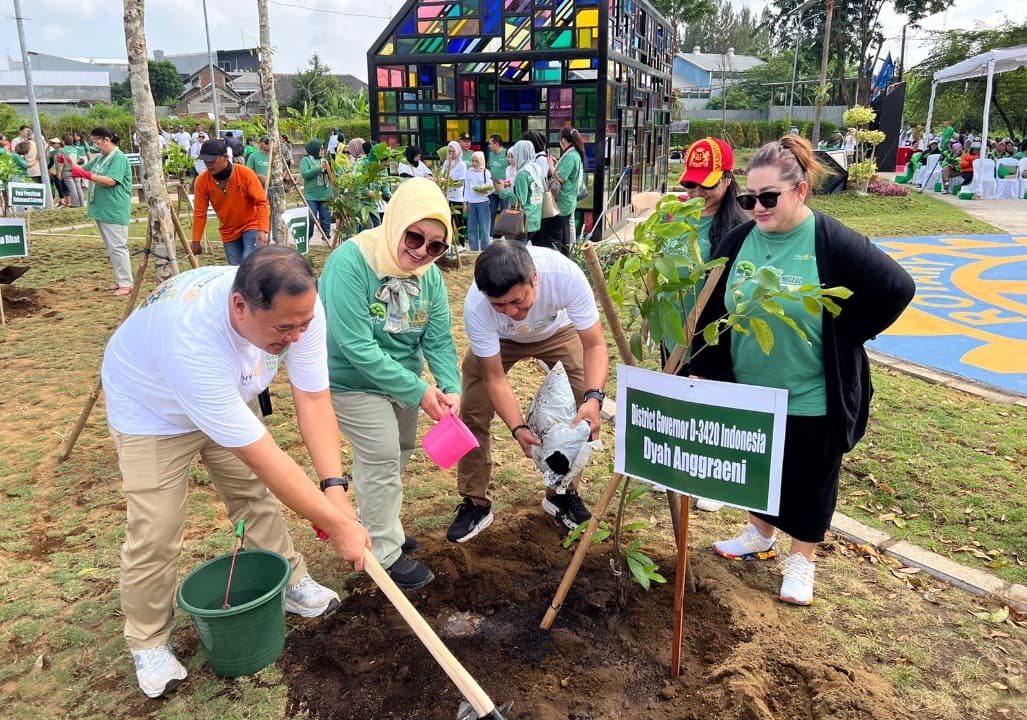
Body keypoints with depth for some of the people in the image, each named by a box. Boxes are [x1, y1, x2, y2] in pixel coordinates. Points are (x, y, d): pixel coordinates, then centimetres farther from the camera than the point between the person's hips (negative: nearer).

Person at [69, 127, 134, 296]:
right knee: (111, 248, 13)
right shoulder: (100, 158, 16)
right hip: (101, 210, 9)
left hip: (114, 211, -9)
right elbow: (83, 169, 19)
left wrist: (85, 175, -24)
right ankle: (120, 280, 20)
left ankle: (126, 283, -6)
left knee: (117, 247, -9)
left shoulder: (119, 158, -11)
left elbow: (110, 181, -21)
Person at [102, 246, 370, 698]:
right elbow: (264, 458, -42)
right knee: (155, 534, -4)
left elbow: (313, 400, -23)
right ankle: (148, 642, 19)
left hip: (228, 398, 5)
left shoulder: (298, 308, -30)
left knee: (257, 494, 11)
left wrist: (335, 489, -32)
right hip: (153, 410, -5)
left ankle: (289, 584, 33)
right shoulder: (192, 341, -46)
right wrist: (339, 526, -35)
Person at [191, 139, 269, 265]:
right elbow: (199, 213, -6)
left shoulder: (245, 173, -19)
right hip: (228, 232, 3)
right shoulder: (202, 181, -12)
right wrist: (196, 241, -7)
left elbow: (262, 203, -17)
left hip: (251, 225, -3)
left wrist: (262, 230, -29)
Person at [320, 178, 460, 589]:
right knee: (382, 461, -5)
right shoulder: (351, 262, -28)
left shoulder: (429, 273, -7)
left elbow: (439, 339, -7)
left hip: (402, 378, 8)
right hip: (353, 381, -7)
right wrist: (418, 390, -29)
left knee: (399, 452, 19)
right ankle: (384, 554, 14)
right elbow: (357, 348, -31)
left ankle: (378, 526, 43)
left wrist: (451, 388, -24)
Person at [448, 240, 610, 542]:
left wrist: (593, 397, -50)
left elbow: (595, 345, -33)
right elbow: (494, 378, -29)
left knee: (583, 411, -12)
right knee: (473, 412, -10)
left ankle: (562, 494, 11)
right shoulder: (475, 306, -39)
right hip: (497, 341, 0)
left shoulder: (566, 275, -42)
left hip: (557, 331, 1)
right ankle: (475, 503, 10)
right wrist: (518, 429, -43)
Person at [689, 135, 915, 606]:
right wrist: (705, 372, 3)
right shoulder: (739, 241, -3)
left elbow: (897, 289, -14)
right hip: (748, 394, 4)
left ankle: (802, 560, 35)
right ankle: (761, 537, 46)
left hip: (811, 400, -4)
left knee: (809, 483, 14)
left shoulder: (833, 243, -17)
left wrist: (842, 341, -9)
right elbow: (713, 310, 3)